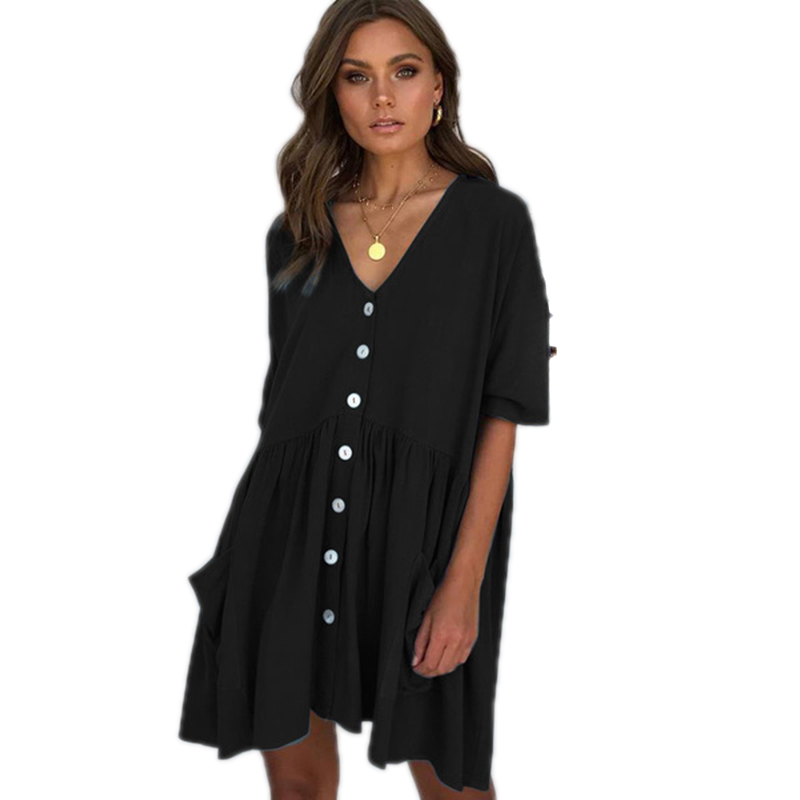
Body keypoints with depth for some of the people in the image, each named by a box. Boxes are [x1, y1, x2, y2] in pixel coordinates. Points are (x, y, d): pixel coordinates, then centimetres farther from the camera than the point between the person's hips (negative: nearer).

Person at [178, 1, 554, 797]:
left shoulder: (494, 220, -3)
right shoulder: (297, 232, 7)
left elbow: (501, 414, -6)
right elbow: (284, 396, 12)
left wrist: (465, 579, -13)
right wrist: (258, 543, 11)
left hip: (420, 528, -3)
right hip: (292, 528, 3)